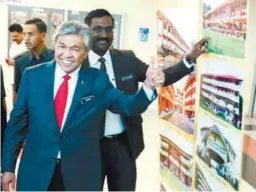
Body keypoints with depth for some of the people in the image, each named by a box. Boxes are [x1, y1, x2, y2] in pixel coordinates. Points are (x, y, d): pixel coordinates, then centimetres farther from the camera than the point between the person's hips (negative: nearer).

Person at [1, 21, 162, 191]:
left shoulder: (98, 80, -3)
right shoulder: (32, 75, -2)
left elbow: (129, 106, -6)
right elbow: (17, 122, 2)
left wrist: (148, 87, -26)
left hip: (82, 174, 0)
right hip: (36, 171, 1)